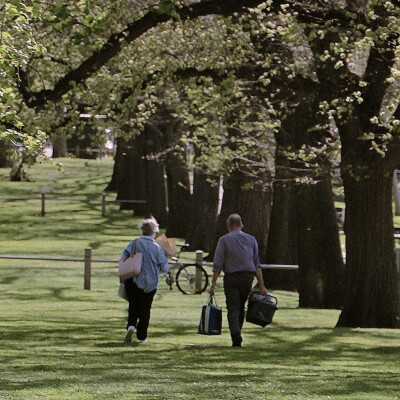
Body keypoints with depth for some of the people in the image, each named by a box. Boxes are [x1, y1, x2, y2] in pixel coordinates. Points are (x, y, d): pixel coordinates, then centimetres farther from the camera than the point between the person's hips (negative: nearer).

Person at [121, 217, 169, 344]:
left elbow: (123, 259, -7)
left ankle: (131, 325, -10)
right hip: (150, 284, -1)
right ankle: (141, 336, 11)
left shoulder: (133, 244, -5)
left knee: (133, 306, 16)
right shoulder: (157, 248, -7)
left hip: (133, 281, 1)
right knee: (145, 309, 11)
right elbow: (165, 268, -4)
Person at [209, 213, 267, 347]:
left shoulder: (224, 240, 0)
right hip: (248, 277, 3)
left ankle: (236, 336, -22)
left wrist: (213, 284, -2)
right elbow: (257, 264, 7)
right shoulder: (251, 239, 10)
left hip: (231, 277, -3)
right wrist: (261, 285, 7)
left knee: (233, 308, -5)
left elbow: (217, 264, -4)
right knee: (241, 308, 17)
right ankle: (237, 335, 22)